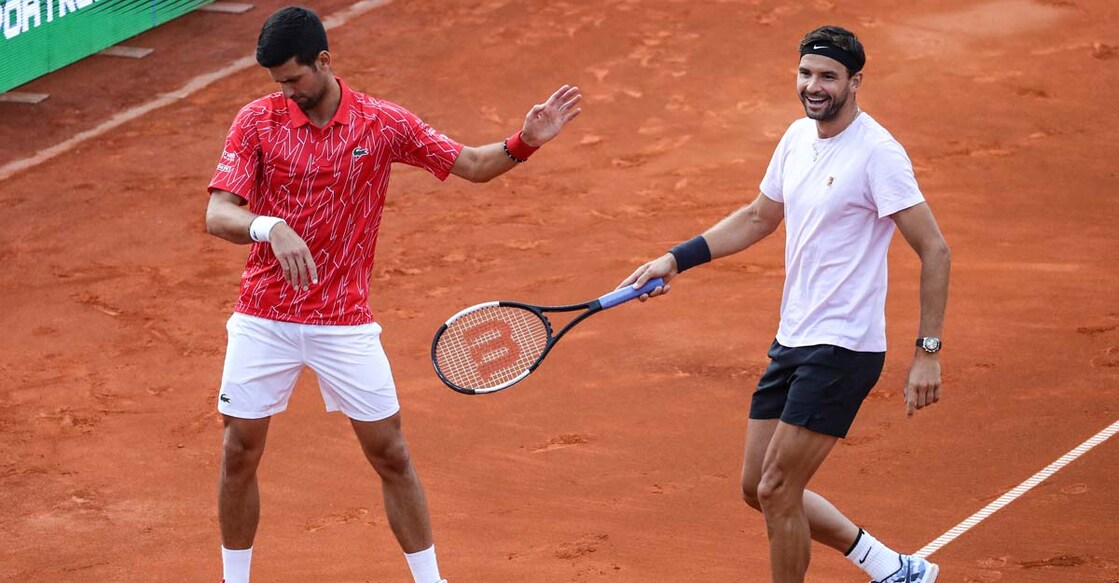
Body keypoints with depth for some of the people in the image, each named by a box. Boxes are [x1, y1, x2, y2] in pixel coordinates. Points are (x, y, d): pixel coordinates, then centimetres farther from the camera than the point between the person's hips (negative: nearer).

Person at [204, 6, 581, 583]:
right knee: (239, 455, 4)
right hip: (263, 316, 0)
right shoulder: (258, 120, -7)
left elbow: (471, 164, 4)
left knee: (390, 455, 3)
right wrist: (270, 227, -36)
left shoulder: (383, 123, -4)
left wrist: (524, 142, -15)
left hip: (345, 322, 0)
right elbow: (217, 214, -15)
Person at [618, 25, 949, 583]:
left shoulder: (877, 153, -16)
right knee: (759, 489, 11)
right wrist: (676, 259, 15)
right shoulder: (798, 137, 8)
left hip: (842, 349, -9)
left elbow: (934, 250, -16)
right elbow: (758, 217, 24)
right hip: (792, 343, 9)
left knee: (777, 491, -9)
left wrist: (928, 352, -19)